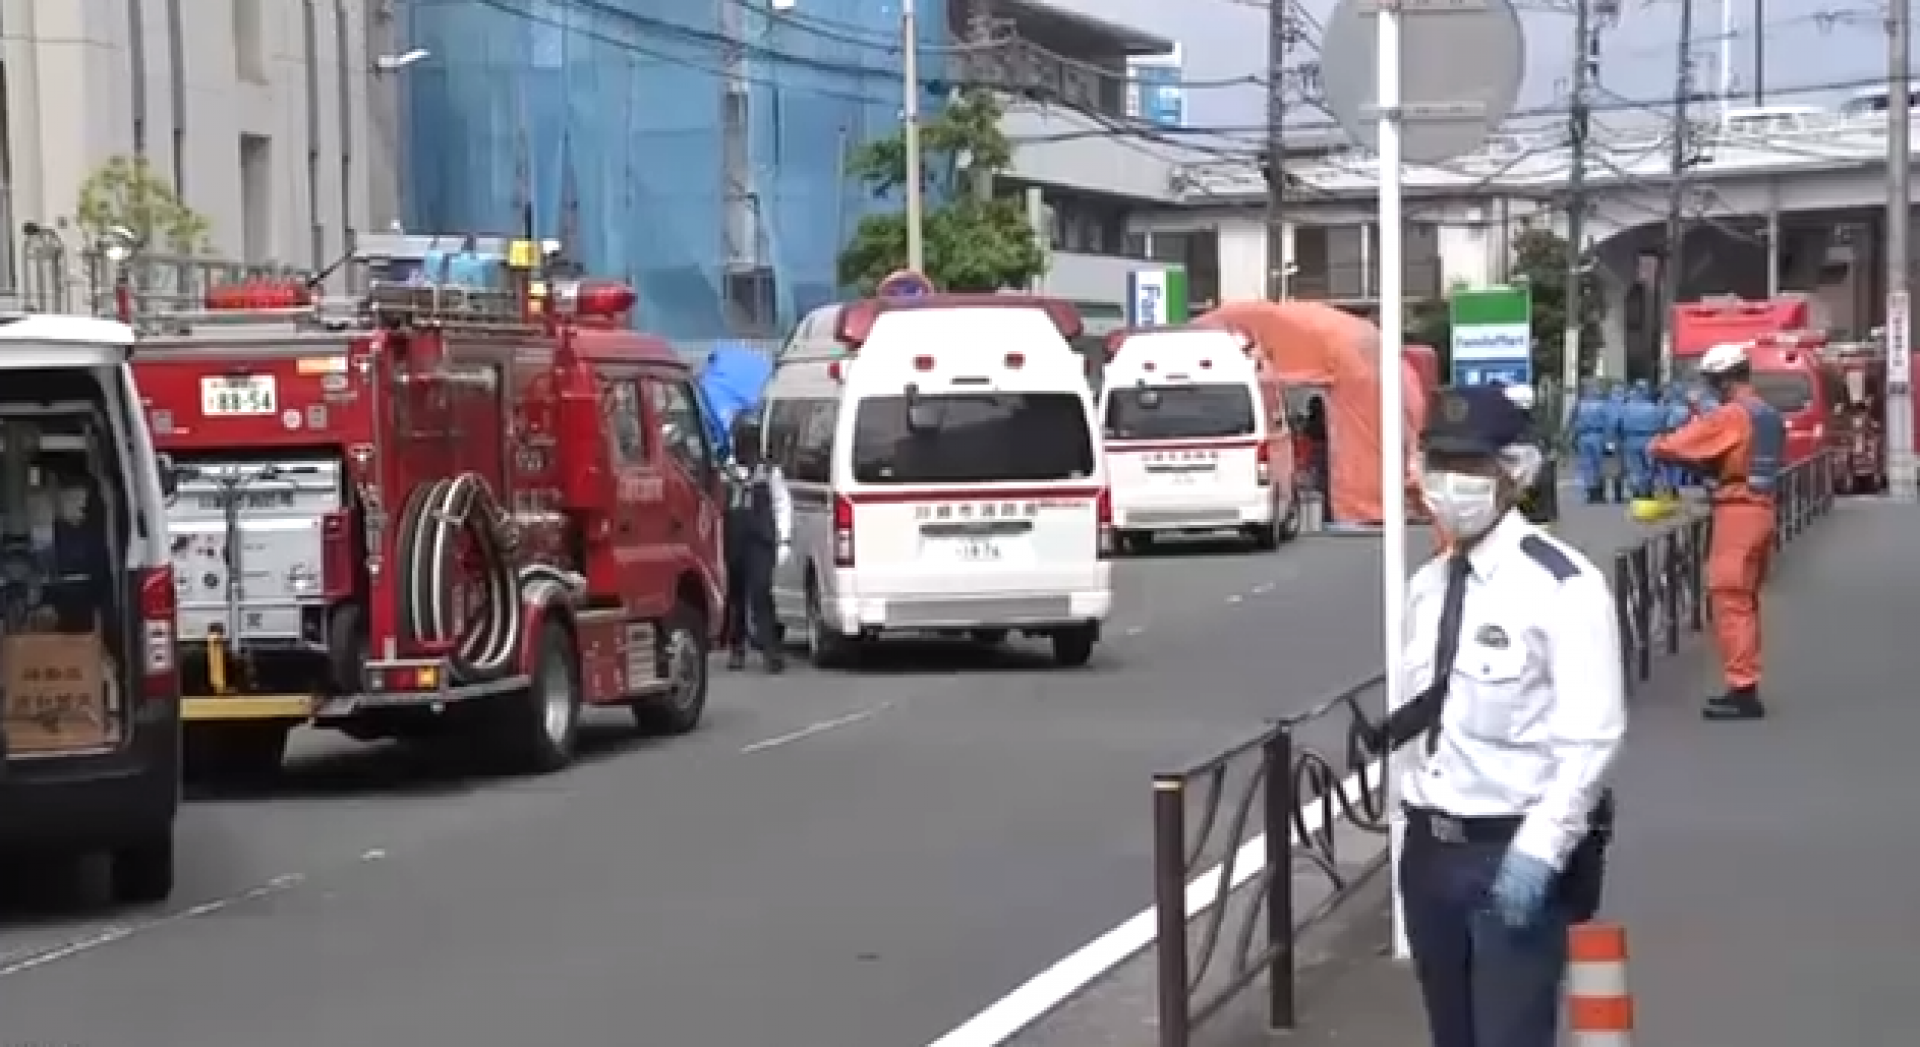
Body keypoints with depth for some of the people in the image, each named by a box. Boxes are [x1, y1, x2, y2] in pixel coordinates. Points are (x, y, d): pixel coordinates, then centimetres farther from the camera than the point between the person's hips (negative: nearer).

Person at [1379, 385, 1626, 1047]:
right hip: (1430, 848, 7)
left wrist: (1539, 850, -21)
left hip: (1516, 853, -7)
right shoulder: (1426, 587, 11)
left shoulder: (1562, 585, -12)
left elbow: (1592, 737, -16)